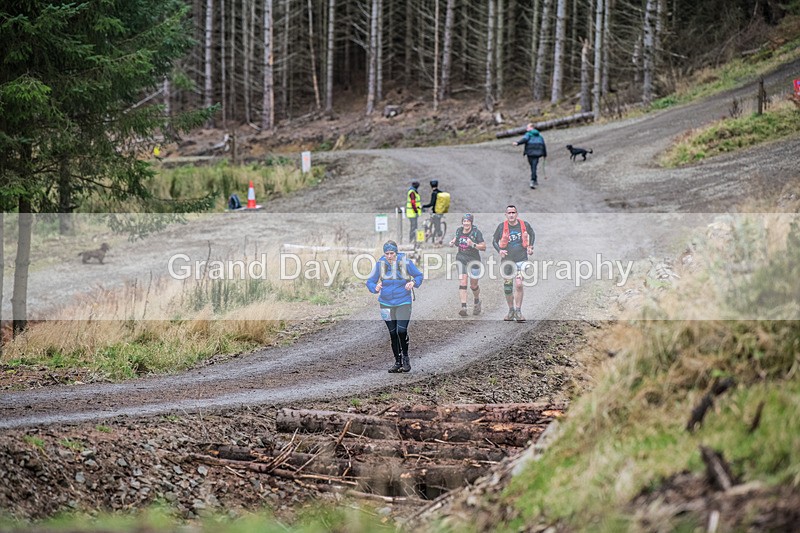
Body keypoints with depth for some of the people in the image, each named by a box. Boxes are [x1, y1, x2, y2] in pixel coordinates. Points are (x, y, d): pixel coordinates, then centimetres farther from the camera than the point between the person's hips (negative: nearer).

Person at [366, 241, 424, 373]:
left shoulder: (405, 262, -9)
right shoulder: (380, 264, -4)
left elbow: (419, 275, 4)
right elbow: (370, 281, 1)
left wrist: (413, 283, -16)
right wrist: (375, 288, -21)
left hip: (403, 302, -3)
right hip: (386, 303, 3)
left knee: (402, 331, -16)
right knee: (393, 333, 9)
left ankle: (405, 358, 7)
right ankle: (398, 362, 21)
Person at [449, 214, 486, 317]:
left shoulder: (476, 233, -13)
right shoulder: (459, 231, 1)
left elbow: (484, 247, -14)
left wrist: (473, 244, -28)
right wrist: (453, 242, 3)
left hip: (473, 260, -3)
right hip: (461, 259, 3)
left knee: (473, 285, 9)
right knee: (462, 282, -14)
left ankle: (477, 301, 41)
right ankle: (463, 307, -18)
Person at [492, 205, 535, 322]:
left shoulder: (524, 225, -1)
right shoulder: (501, 227, -3)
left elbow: (532, 234, 20)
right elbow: (494, 241, 8)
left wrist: (530, 246, 9)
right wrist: (499, 250, -9)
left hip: (521, 259, -1)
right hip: (507, 260, 1)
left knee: (519, 285, -16)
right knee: (507, 288, 6)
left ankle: (518, 312, -7)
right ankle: (511, 311, 24)